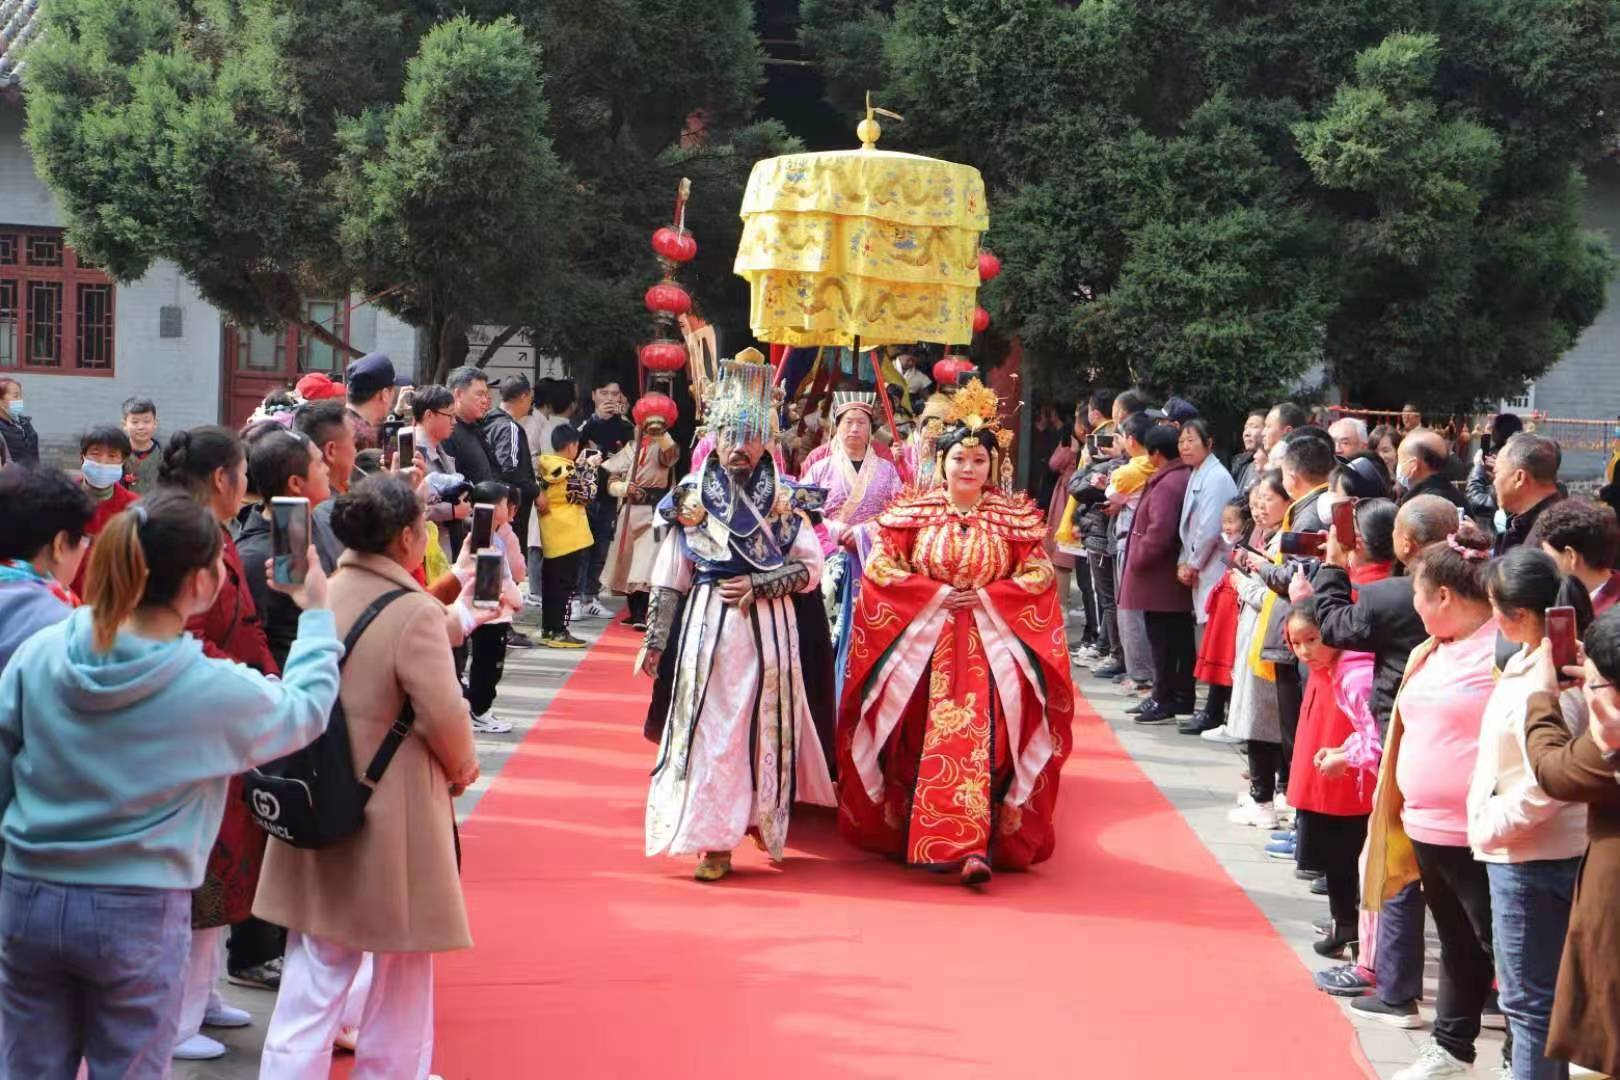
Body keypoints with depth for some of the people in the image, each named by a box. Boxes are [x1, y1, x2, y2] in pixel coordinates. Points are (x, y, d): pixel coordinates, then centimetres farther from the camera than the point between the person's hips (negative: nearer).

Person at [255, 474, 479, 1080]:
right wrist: (462, 769, 1)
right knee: (403, 958, 14)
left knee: (318, 965, 13)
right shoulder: (415, 614, -19)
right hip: (395, 814, -6)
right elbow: (444, 716, -19)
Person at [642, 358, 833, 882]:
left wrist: (757, 586, -11)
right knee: (708, 726, -3)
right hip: (707, 624, 0)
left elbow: (811, 568, 1)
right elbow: (670, 578, 5)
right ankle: (714, 841, 1)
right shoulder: (692, 495, 4)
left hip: (769, 627, 0)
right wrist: (655, 639, 2)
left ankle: (766, 824, 20)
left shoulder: (784, 498, 3)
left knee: (765, 727, 3)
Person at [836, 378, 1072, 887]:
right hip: (922, 643, 1)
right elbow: (881, 569, 0)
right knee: (928, 742, -1)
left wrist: (984, 597, -11)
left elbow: (1039, 576, 2)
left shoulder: (1016, 518, 5)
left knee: (978, 737, -14)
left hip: (990, 644, -1)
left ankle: (971, 846, -18)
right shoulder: (913, 513, 5)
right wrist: (936, 595, -10)